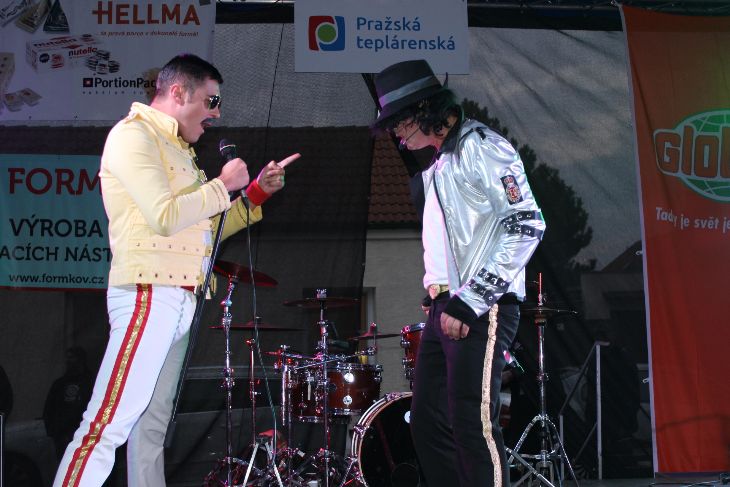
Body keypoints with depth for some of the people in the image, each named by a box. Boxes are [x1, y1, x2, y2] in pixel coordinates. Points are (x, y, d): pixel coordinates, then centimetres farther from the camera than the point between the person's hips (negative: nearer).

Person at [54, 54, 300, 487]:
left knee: (152, 427, 8)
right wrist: (224, 185, -6)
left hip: (180, 300, 10)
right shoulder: (133, 135, -6)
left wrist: (258, 192, 16)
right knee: (108, 425, -16)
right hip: (148, 294, -10)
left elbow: (205, 229, 25)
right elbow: (165, 217, -18)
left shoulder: (178, 149, 23)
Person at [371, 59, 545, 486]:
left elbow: (527, 226, -17)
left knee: (473, 424, -13)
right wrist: (437, 290, 13)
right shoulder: (437, 166, 19)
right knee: (427, 424, 9)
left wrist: (469, 303, -18)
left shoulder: (482, 148, -9)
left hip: (482, 309, -10)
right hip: (445, 307, 10)